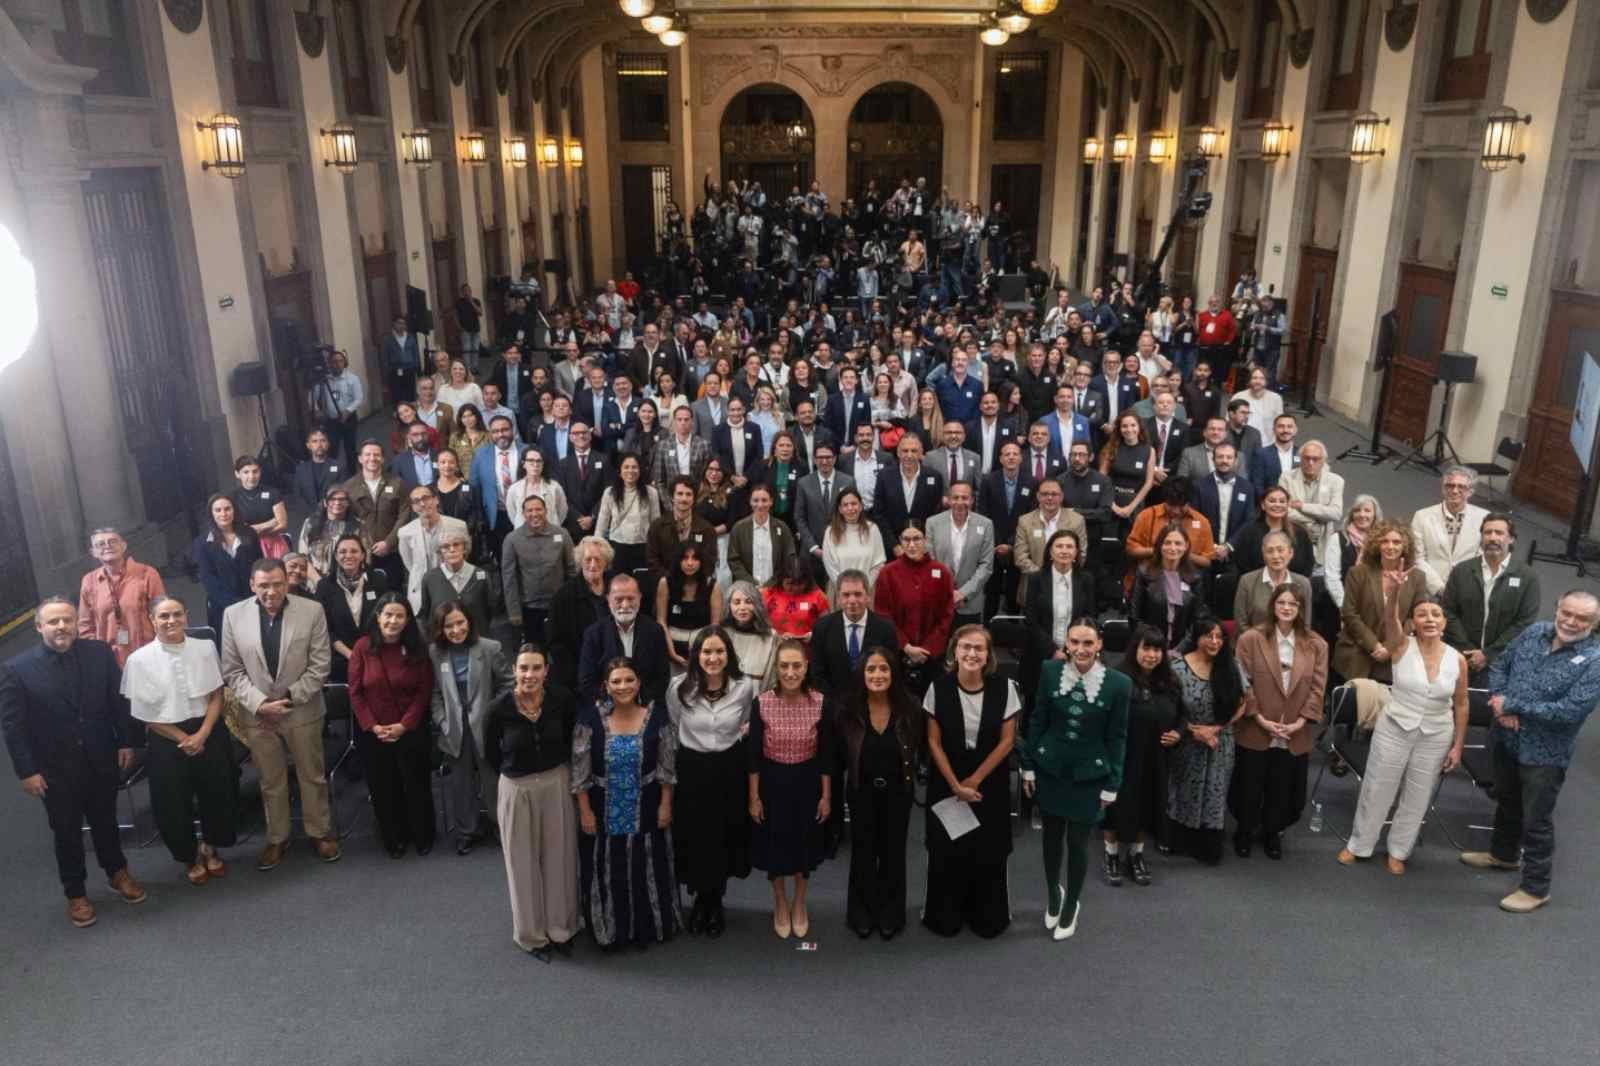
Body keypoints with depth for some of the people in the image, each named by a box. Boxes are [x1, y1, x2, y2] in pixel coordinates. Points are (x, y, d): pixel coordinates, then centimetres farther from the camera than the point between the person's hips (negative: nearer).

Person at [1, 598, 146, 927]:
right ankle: (75, 894, 33)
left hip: (102, 760, 2)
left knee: (105, 821, 21)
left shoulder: (100, 652, -7)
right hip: (55, 769, -2)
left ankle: (118, 873, 42)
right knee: (67, 832, 15)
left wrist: (127, 742, 0)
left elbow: (119, 700, 0)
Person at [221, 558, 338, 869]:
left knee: (312, 776, 13)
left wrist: (289, 697, -15)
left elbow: (320, 666, -9)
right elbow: (232, 669, -3)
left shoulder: (312, 611, -11)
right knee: (270, 782, 15)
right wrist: (259, 703, -14)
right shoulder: (233, 615, -6)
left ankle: (319, 832, 31)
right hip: (256, 713, 1)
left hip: (302, 710, -1)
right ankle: (277, 838, 32)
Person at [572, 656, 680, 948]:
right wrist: (585, 810, -8)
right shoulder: (590, 716, -13)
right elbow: (580, 769, -8)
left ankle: (645, 926, 36)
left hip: (645, 810, 1)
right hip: (603, 810, -1)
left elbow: (667, 765, -3)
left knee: (644, 870, 15)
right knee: (606, 872, 12)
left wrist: (666, 804, -4)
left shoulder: (656, 714, -10)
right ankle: (608, 929, 34)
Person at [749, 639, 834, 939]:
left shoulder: (820, 703, -13)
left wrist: (826, 796, -3)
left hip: (807, 782, 1)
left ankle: (799, 904, 41)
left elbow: (826, 754, -5)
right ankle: (780, 905, 39)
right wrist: (753, 797, -5)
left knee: (804, 842, 17)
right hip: (773, 782, 0)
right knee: (775, 843, 14)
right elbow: (754, 754, -7)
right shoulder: (762, 703, -15)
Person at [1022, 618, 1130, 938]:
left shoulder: (1118, 683, -14)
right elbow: (1037, 721, -1)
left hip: (1090, 775, -2)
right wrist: (1028, 766, 1)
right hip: (1050, 769, 2)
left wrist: (1112, 784, -3)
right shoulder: (1050, 671, -10)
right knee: (1052, 836, 16)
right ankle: (1053, 894, 42)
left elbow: (1117, 737, -6)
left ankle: (1072, 905, 33)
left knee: (1077, 843, 8)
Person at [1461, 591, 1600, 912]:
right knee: (1506, 802, 26)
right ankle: (1503, 854, 48)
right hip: (1506, 739, 6)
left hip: (1545, 754, -6)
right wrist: (1499, 701, -12)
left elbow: (1570, 711, -26)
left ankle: (1536, 888, 23)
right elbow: (1501, 665, 6)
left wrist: (1512, 705, -21)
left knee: (1536, 821, 7)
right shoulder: (1535, 631, -3)